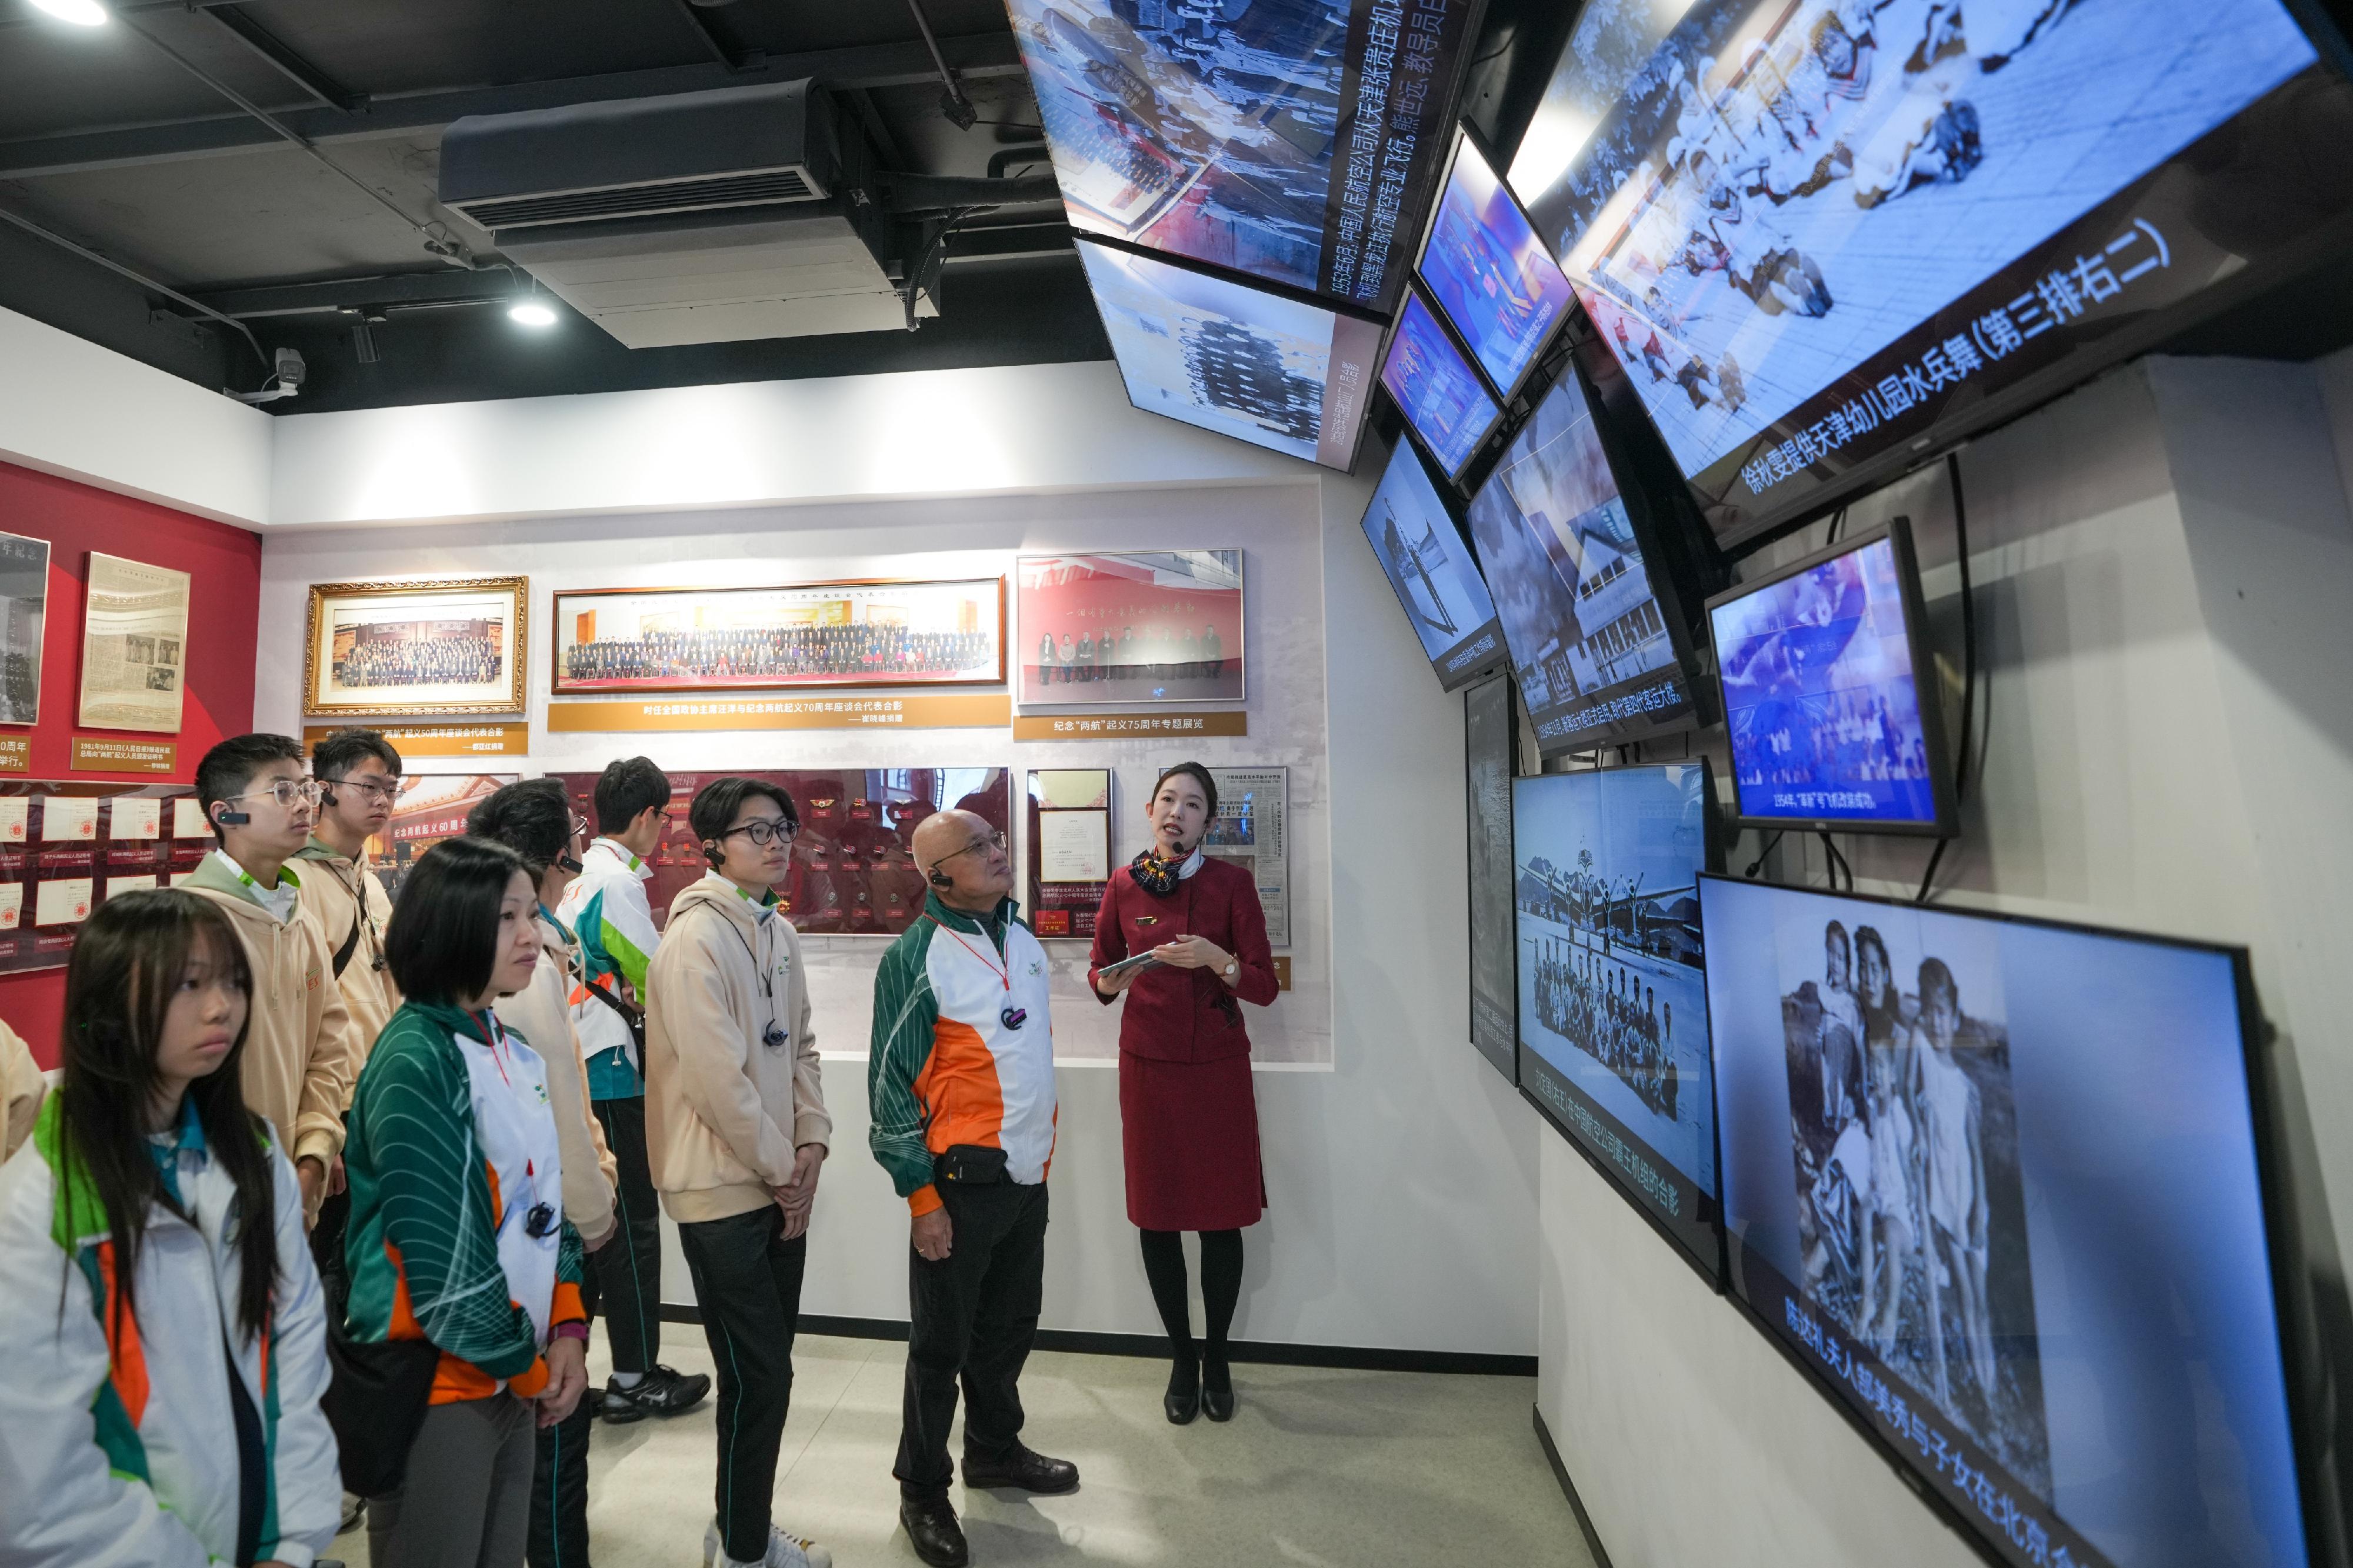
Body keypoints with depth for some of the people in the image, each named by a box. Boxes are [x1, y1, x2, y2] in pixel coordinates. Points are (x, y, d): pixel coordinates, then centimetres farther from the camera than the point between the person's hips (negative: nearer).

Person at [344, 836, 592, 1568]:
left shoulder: (518, 1054, 5)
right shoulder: (415, 1061, -19)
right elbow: (440, 1257, -20)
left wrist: (566, 1331, 0)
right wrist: (529, 1367, -10)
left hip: (513, 1380, 7)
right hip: (436, 1379, -7)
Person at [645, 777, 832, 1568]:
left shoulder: (779, 931, 7)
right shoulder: (696, 940, -19)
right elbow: (717, 1079, -22)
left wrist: (810, 1146, 0)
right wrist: (781, 1168, -12)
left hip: (780, 1183, 8)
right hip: (724, 1191, -8)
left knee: (769, 1367, 19)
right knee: (758, 1378, 4)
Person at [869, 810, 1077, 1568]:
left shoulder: (1021, 935, 6)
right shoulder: (916, 956, -15)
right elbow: (890, 1081, -12)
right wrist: (921, 1197, -12)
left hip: (1028, 1172, 7)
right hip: (963, 1178, -6)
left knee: (1010, 1326, 21)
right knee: (942, 1341, 10)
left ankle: (994, 1449, 44)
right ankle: (923, 1492, 32)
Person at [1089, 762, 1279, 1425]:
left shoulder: (1232, 884, -5)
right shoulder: (1124, 884, 0)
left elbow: (1265, 986, -6)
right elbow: (1099, 972, 9)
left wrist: (1216, 959, -24)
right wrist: (1109, 981, -13)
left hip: (1217, 1068, -1)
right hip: (1147, 1066, 2)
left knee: (1221, 1216, 7)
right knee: (1157, 1217, 9)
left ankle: (1217, 1357, 31)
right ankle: (1182, 1357, 31)